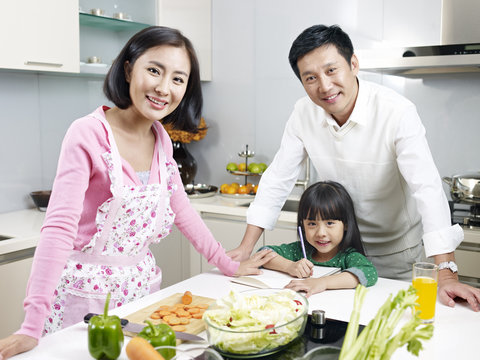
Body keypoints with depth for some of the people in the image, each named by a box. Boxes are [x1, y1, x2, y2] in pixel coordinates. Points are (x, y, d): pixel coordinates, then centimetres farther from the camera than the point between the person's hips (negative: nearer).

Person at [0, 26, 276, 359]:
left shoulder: (160, 138, 2)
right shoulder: (89, 135, -18)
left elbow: (181, 208, 11)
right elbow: (60, 227, -25)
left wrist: (229, 266, 11)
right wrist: (32, 326, -31)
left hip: (142, 284, 6)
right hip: (87, 291, -6)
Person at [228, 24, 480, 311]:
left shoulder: (398, 112, -26)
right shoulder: (304, 113, -12)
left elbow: (428, 188, -31)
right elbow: (278, 180, -6)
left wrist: (446, 275, -38)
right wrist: (246, 248, -10)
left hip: (399, 251, -3)